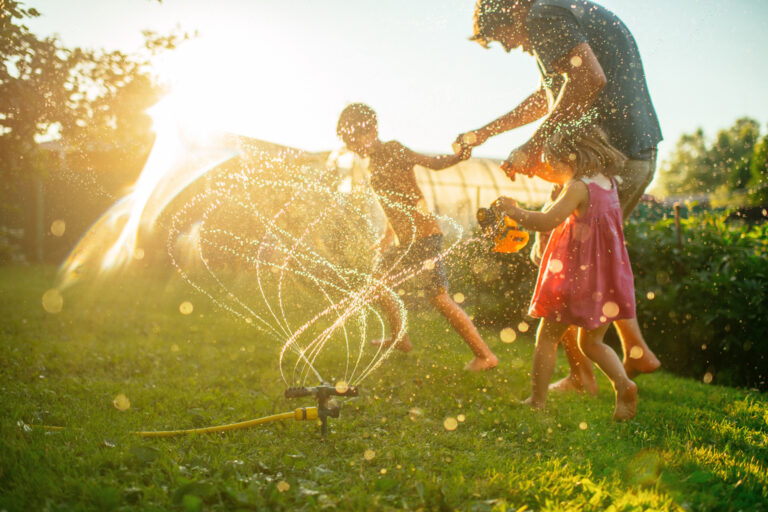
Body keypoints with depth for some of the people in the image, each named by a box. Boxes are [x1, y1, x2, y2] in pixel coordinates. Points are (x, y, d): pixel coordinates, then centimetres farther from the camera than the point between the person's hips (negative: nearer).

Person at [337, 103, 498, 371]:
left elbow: (431, 162, -20)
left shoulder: (392, 151, -8)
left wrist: (456, 157, -39)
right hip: (403, 239, 10)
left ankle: (485, 355, -11)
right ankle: (399, 338, 37)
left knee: (438, 296, -15)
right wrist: (388, 236, 29)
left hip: (423, 234, -10)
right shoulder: (373, 163, 17)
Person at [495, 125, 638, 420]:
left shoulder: (578, 188, -16)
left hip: (577, 279, -7)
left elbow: (547, 222, -24)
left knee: (547, 337, 6)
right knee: (591, 342, 19)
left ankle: (537, 400, 11)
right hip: (606, 280, 8)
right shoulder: (609, 183, 8)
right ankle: (624, 385, -1)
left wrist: (514, 211, -11)